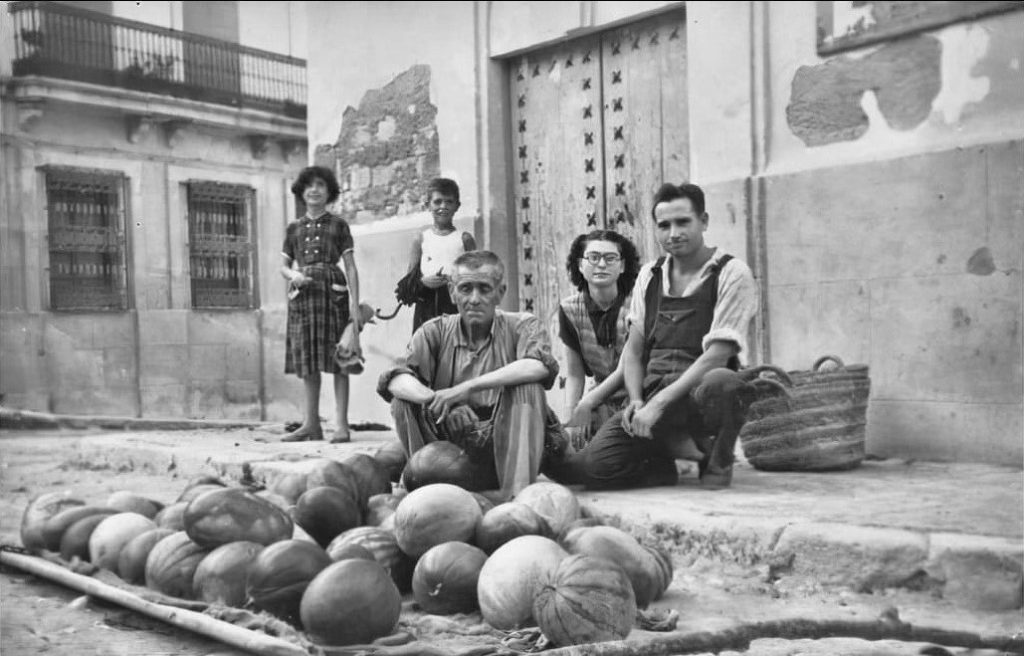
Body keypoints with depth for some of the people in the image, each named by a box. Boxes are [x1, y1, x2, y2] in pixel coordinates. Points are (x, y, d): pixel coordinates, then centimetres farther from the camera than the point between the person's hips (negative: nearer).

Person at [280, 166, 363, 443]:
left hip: (333, 292, -3)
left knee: (338, 358, -6)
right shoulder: (293, 228, 15)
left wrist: (355, 304, -8)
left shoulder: (338, 225, 6)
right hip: (303, 295, 4)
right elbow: (284, 266, 17)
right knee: (307, 360, 6)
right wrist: (294, 275, -7)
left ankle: (342, 425, -4)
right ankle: (311, 424, 13)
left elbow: (350, 267, 1)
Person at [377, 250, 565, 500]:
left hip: (507, 444, -1)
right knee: (403, 402, -17)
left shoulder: (521, 326, -1)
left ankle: (517, 494, -32)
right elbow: (394, 378, -12)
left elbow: (539, 366, -25)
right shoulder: (435, 332, 5)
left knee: (526, 388, -26)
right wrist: (436, 399, -33)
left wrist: (467, 388, -32)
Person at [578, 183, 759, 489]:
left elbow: (717, 355, -14)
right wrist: (636, 401, -5)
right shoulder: (649, 275, 13)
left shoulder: (732, 274, -5)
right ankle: (673, 447, 8)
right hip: (651, 397, 4)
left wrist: (659, 402, -19)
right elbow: (633, 349, 13)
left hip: (697, 395, -3)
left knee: (722, 384, -40)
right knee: (596, 465, -20)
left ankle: (717, 462, -7)